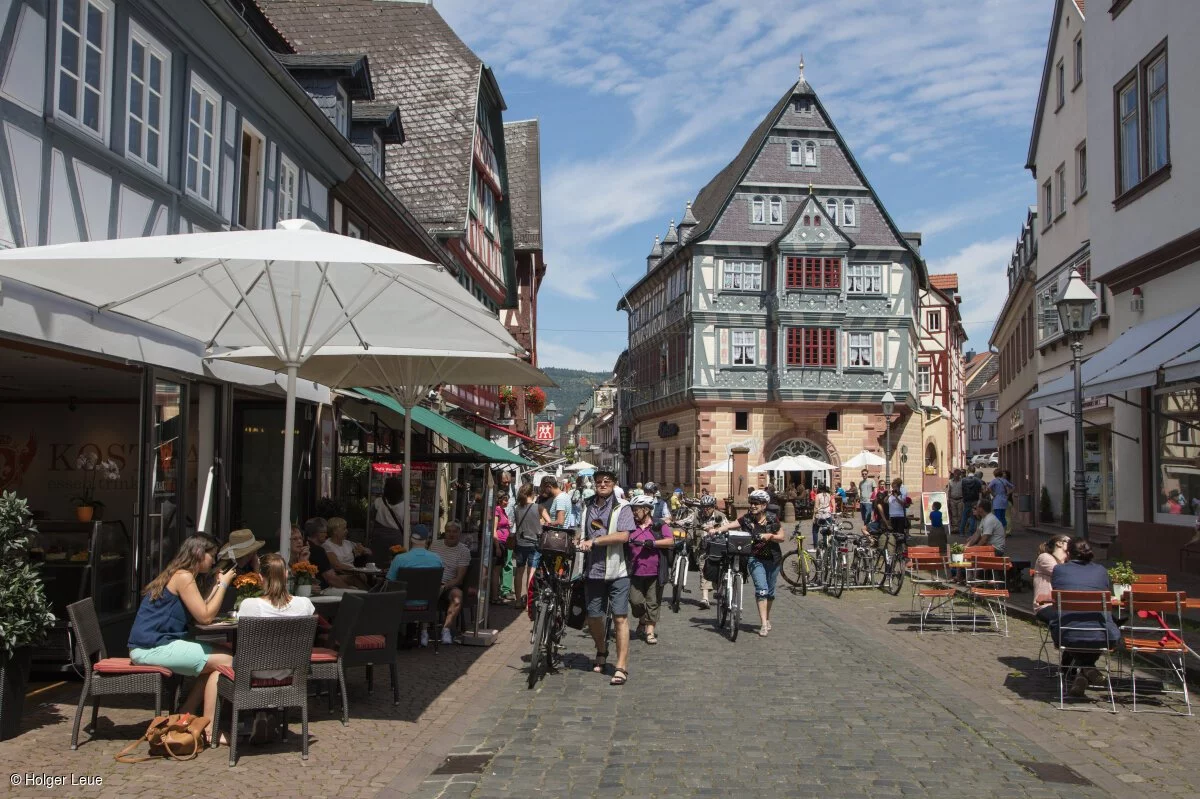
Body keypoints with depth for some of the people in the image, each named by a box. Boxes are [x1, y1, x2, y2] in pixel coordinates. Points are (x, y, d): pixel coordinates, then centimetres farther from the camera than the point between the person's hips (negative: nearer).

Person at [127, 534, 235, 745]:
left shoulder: (177, 575, 18)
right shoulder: (183, 577, -12)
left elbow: (199, 612, 15)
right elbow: (205, 617, -13)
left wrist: (218, 585, 16)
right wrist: (223, 584, -6)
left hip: (157, 643, 10)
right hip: (151, 647, -10)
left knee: (212, 663, 12)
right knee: (224, 661, -13)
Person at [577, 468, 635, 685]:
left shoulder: (622, 508, -2)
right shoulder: (588, 508, 14)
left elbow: (623, 536, -16)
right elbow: (583, 535, 26)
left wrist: (593, 541, -18)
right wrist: (580, 542, 5)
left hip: (617, 571, -5)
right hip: (593, 571, 5)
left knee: (620, 618, -7)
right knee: (593, 618, 10)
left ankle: (621, 667, -4)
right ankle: (601, 651, 38)